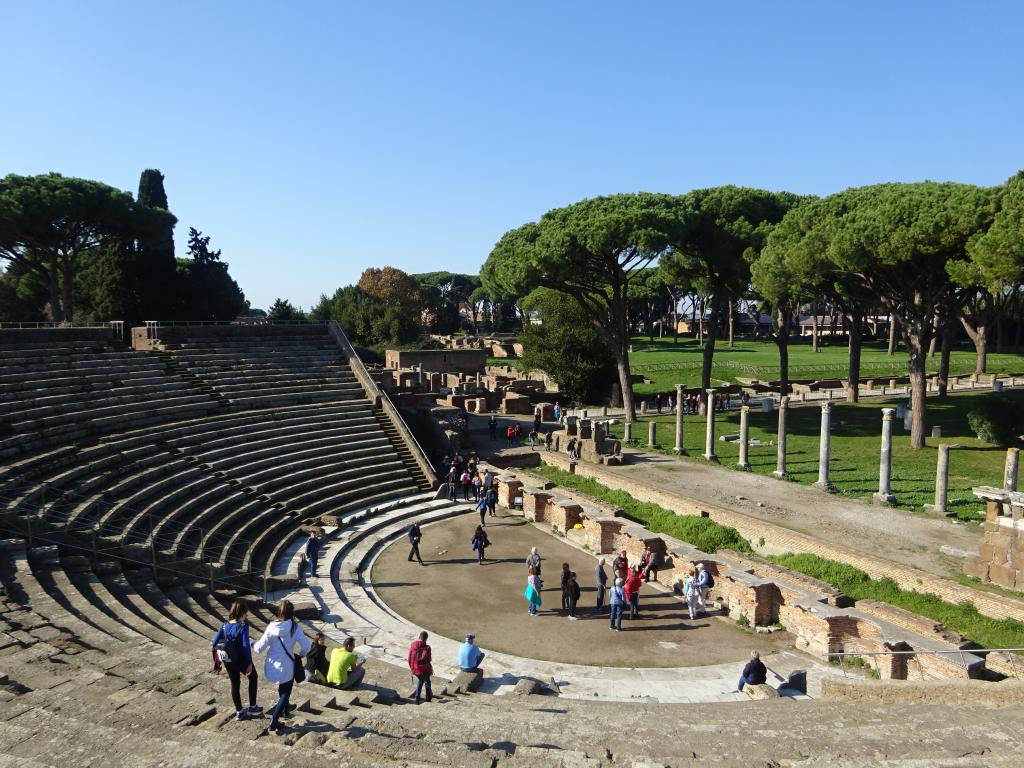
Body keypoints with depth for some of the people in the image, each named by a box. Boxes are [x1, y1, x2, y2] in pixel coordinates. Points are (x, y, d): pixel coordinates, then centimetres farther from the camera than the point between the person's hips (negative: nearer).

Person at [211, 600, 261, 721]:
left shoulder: (224, 625, -3)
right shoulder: (243, 626, -20)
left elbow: (214, 644, -1)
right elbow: (246, 646, -23)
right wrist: (249, 663, -17)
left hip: (227, 661, 5)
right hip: (241, 660, -5)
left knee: (235, 684, 20)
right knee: (253, 678, 21)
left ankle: (239, 712, 31)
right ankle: (252, 707, 25)